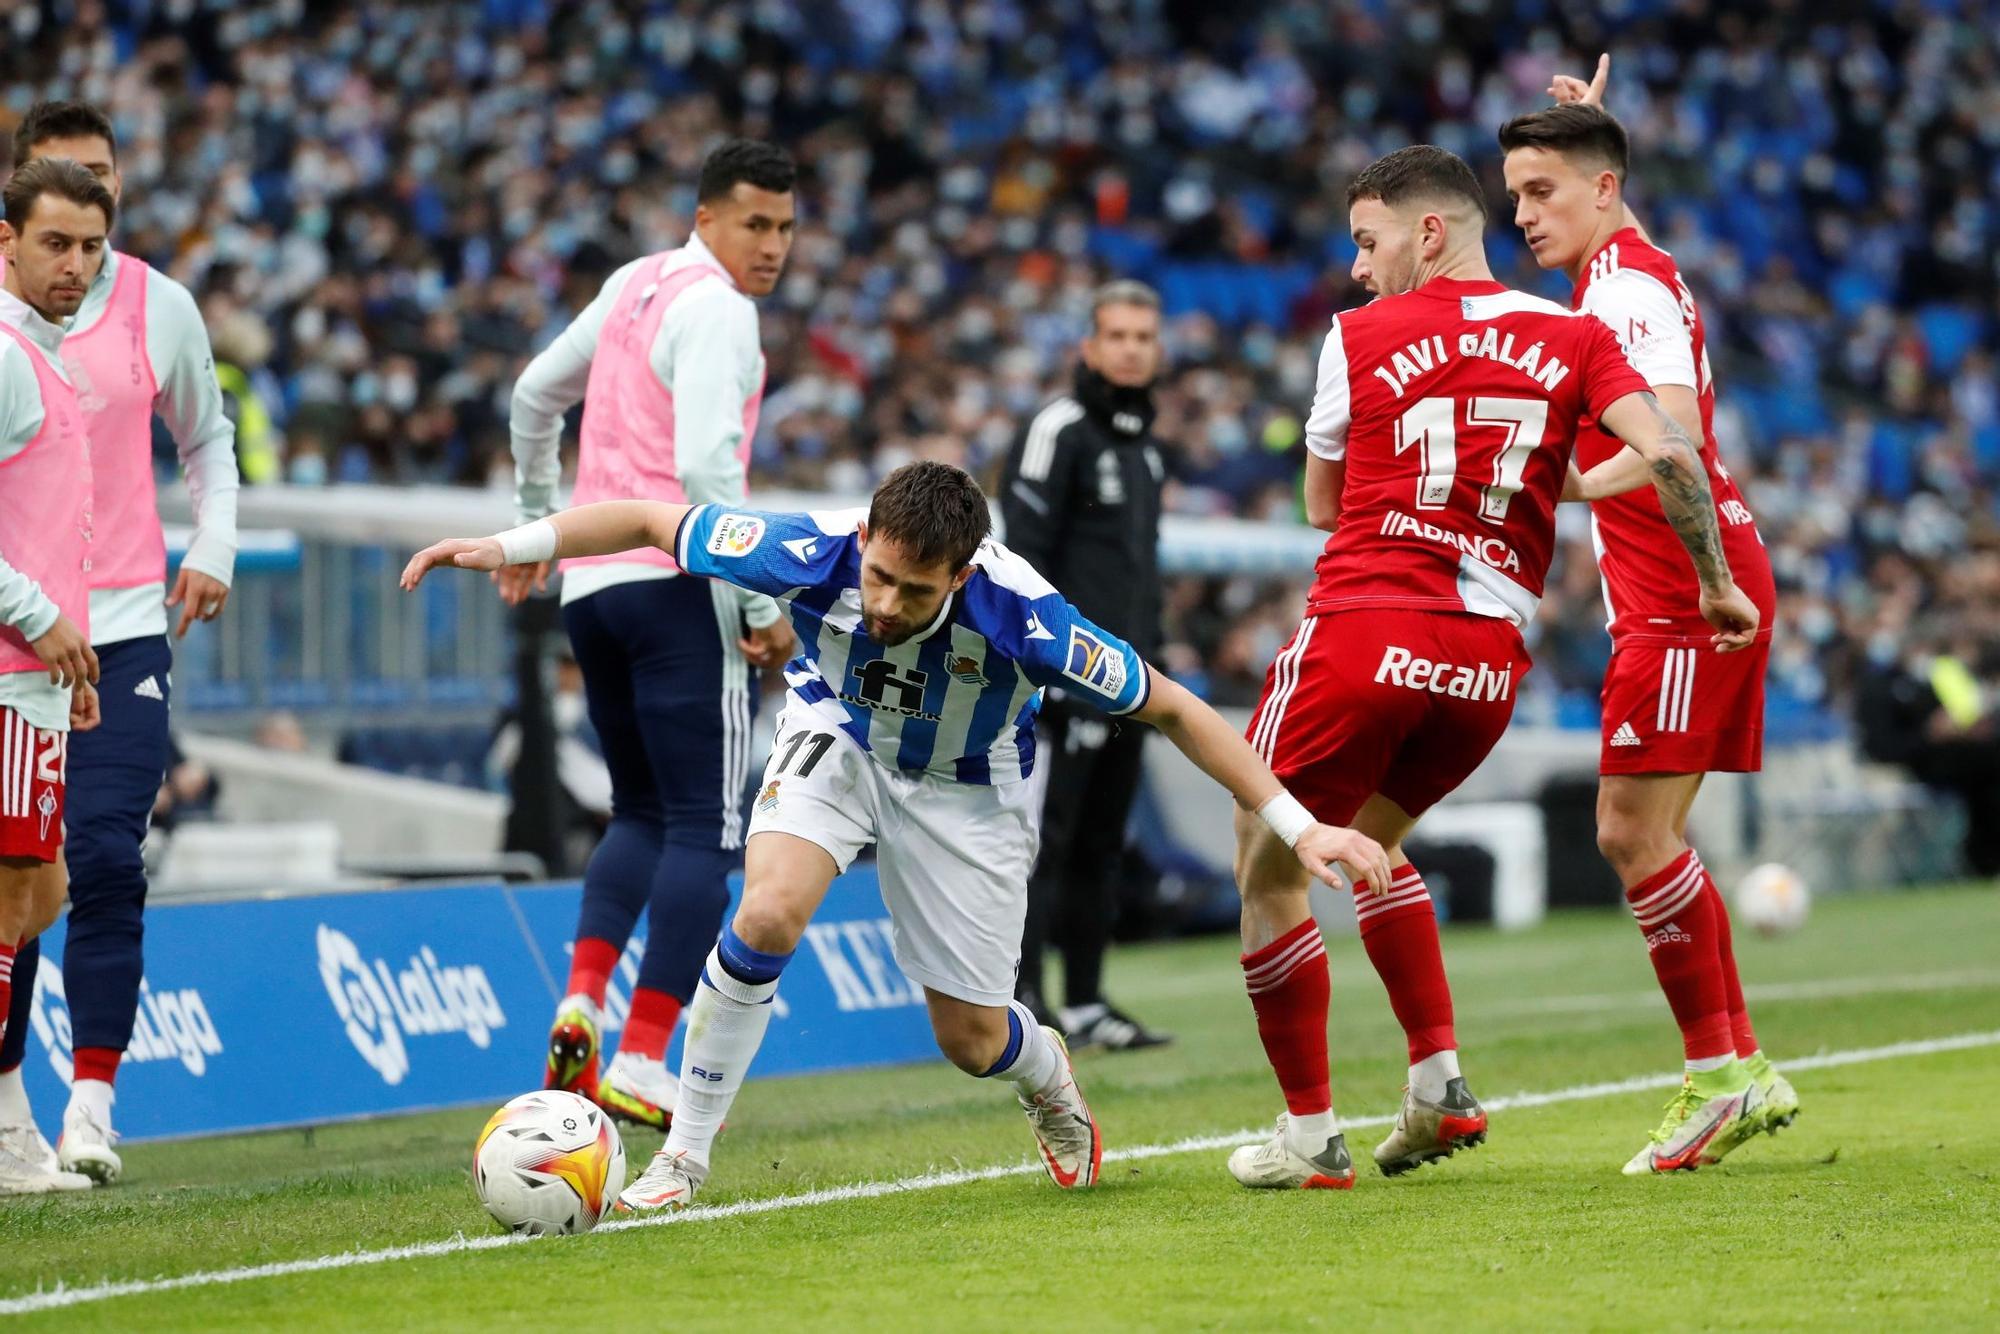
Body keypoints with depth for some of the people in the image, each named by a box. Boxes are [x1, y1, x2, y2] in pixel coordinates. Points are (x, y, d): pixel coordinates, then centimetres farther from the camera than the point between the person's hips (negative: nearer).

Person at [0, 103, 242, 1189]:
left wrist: (212, 545, 6)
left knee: (106, 862, -10)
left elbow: (206, 436, 20)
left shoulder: (159, 307, 5)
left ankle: (91, 1106, -10)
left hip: (124, 620, 0)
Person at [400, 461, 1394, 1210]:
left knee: (972, 1042, 3)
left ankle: (1049, 1078, 43)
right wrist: (510, 546, -24)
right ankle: (682, 1158, -10)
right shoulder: (816, 553, -34)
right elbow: (653, 522, -19)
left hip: (967, 788, -1)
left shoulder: (1018, 615, -38)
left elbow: (1170, 708, -26)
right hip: (837, 737, 1)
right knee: (768, 915, -27)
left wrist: (1299, 828, -26)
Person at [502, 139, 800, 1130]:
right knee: (706, 831, -4)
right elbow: (706, 467, -20)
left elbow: (534, 396, 28)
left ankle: (580, 1004, -3)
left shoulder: (635, 285, 16)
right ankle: (640, 1064, -12)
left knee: (643, 814, 19)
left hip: (589, 584, 8)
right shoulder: (717, 309, -10)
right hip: (675, 583, -8)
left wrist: (536, 523, 40)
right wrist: (763, 606, -15)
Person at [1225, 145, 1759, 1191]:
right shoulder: (1571, 337, 8)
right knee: (1370, 841, 29)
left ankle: (1309, 1133, 8)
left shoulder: (1359, 336, 3)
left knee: (1268, 871, 11)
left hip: (1362, 633, -5)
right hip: (1488, 661, 5)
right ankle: (1440, 1085, 17)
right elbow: (1667, 455, -5)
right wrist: (1715, 584, 6)